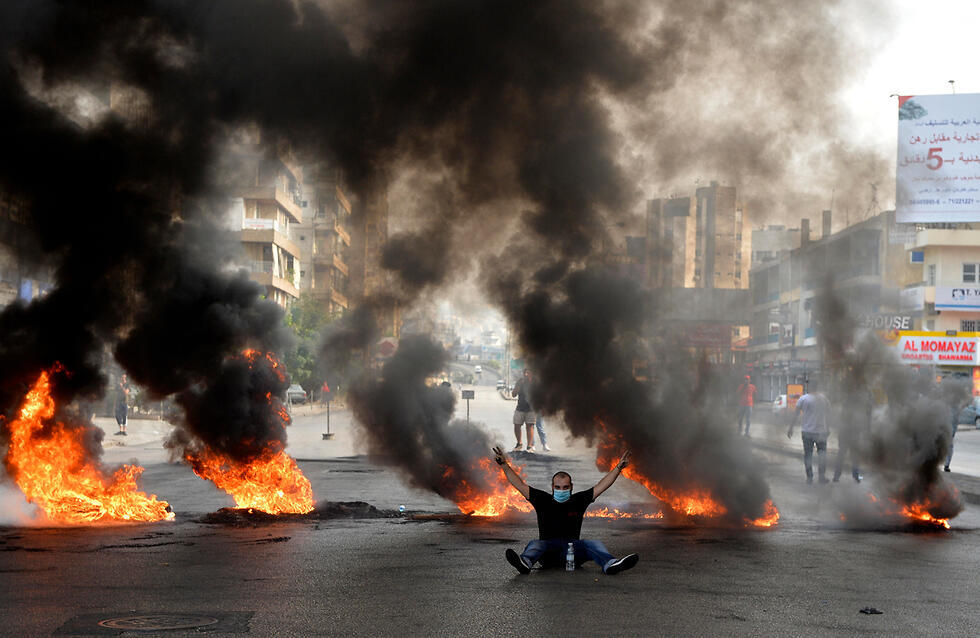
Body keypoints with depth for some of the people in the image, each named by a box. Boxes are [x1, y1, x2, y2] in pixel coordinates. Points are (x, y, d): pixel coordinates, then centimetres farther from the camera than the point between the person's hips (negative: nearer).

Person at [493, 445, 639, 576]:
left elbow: (601, 486, 10)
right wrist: (504, 464, -2)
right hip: (548, 552, -1)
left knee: (593, 545, -24)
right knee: (535, 544, -31)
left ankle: (610, 564, -53)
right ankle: (525, 562, -64)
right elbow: (520, 485, 5)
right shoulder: (543, 501, 8)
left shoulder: (578, 501, 11)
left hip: (573, 549, 1)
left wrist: (618, 468, 4)